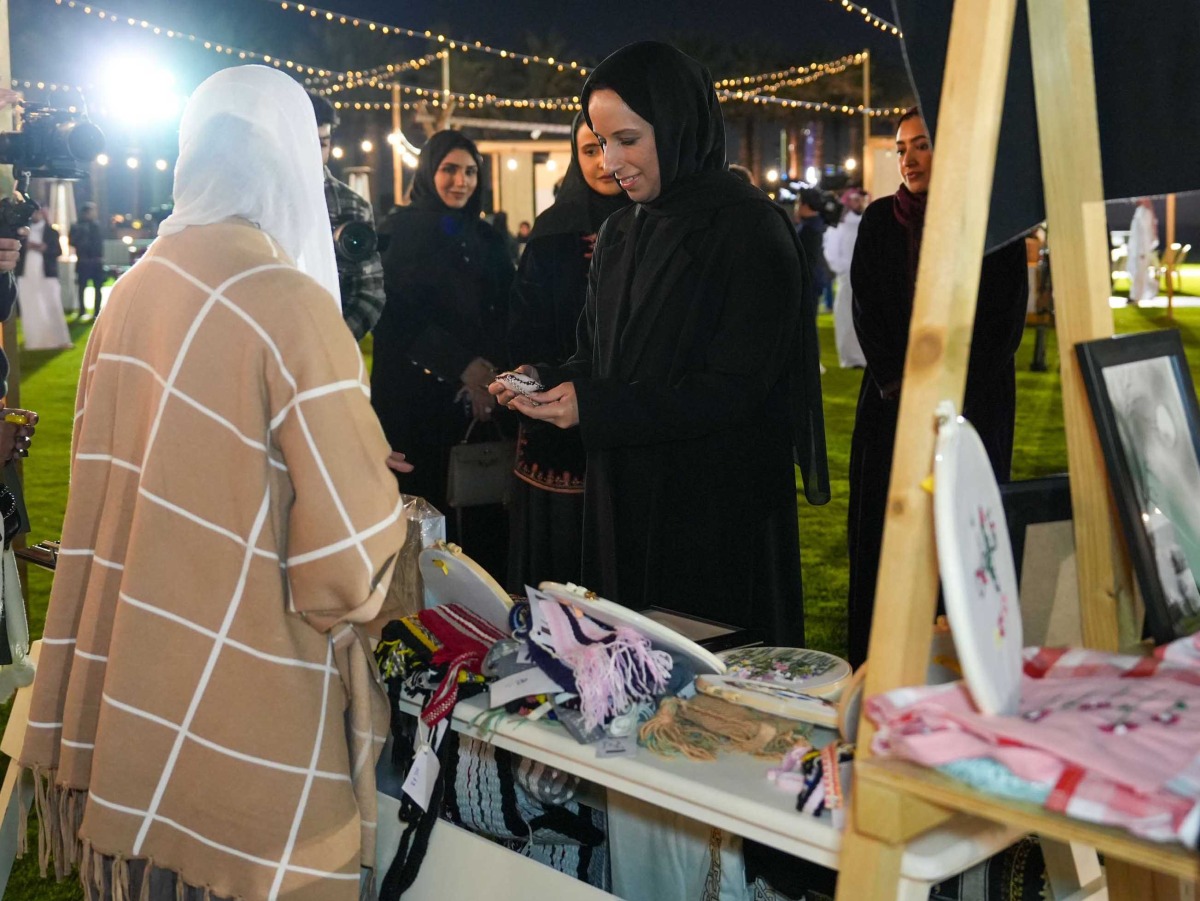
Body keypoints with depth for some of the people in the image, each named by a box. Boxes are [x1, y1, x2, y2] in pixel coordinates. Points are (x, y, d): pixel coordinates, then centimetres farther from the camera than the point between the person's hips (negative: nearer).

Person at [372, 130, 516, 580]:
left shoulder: (487, 238, 17)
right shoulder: (402, 230, 3)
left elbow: (503, 315, 12)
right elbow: (402, 316, -6)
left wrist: (490, 367, -8)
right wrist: (465, 367, -13)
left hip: (481, 394, 4)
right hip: (417, 392, -4)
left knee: (484, 513, -2)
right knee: (427, 507, -3)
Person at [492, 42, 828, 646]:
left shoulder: (748, 228, -12)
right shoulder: (618, 234, 11)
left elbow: (735, 388, -18)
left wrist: (595, 408, -23)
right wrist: (546, 381, -6)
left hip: (720, 510, -7)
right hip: (623, 502, 7)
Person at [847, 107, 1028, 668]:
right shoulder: (879, 221, 7)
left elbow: (1002, 321, -3)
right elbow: (866, 310, 2)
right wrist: (901, 387, -8)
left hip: (976, 402, -2)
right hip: (892, 401, 2)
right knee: (886, 529, 2)